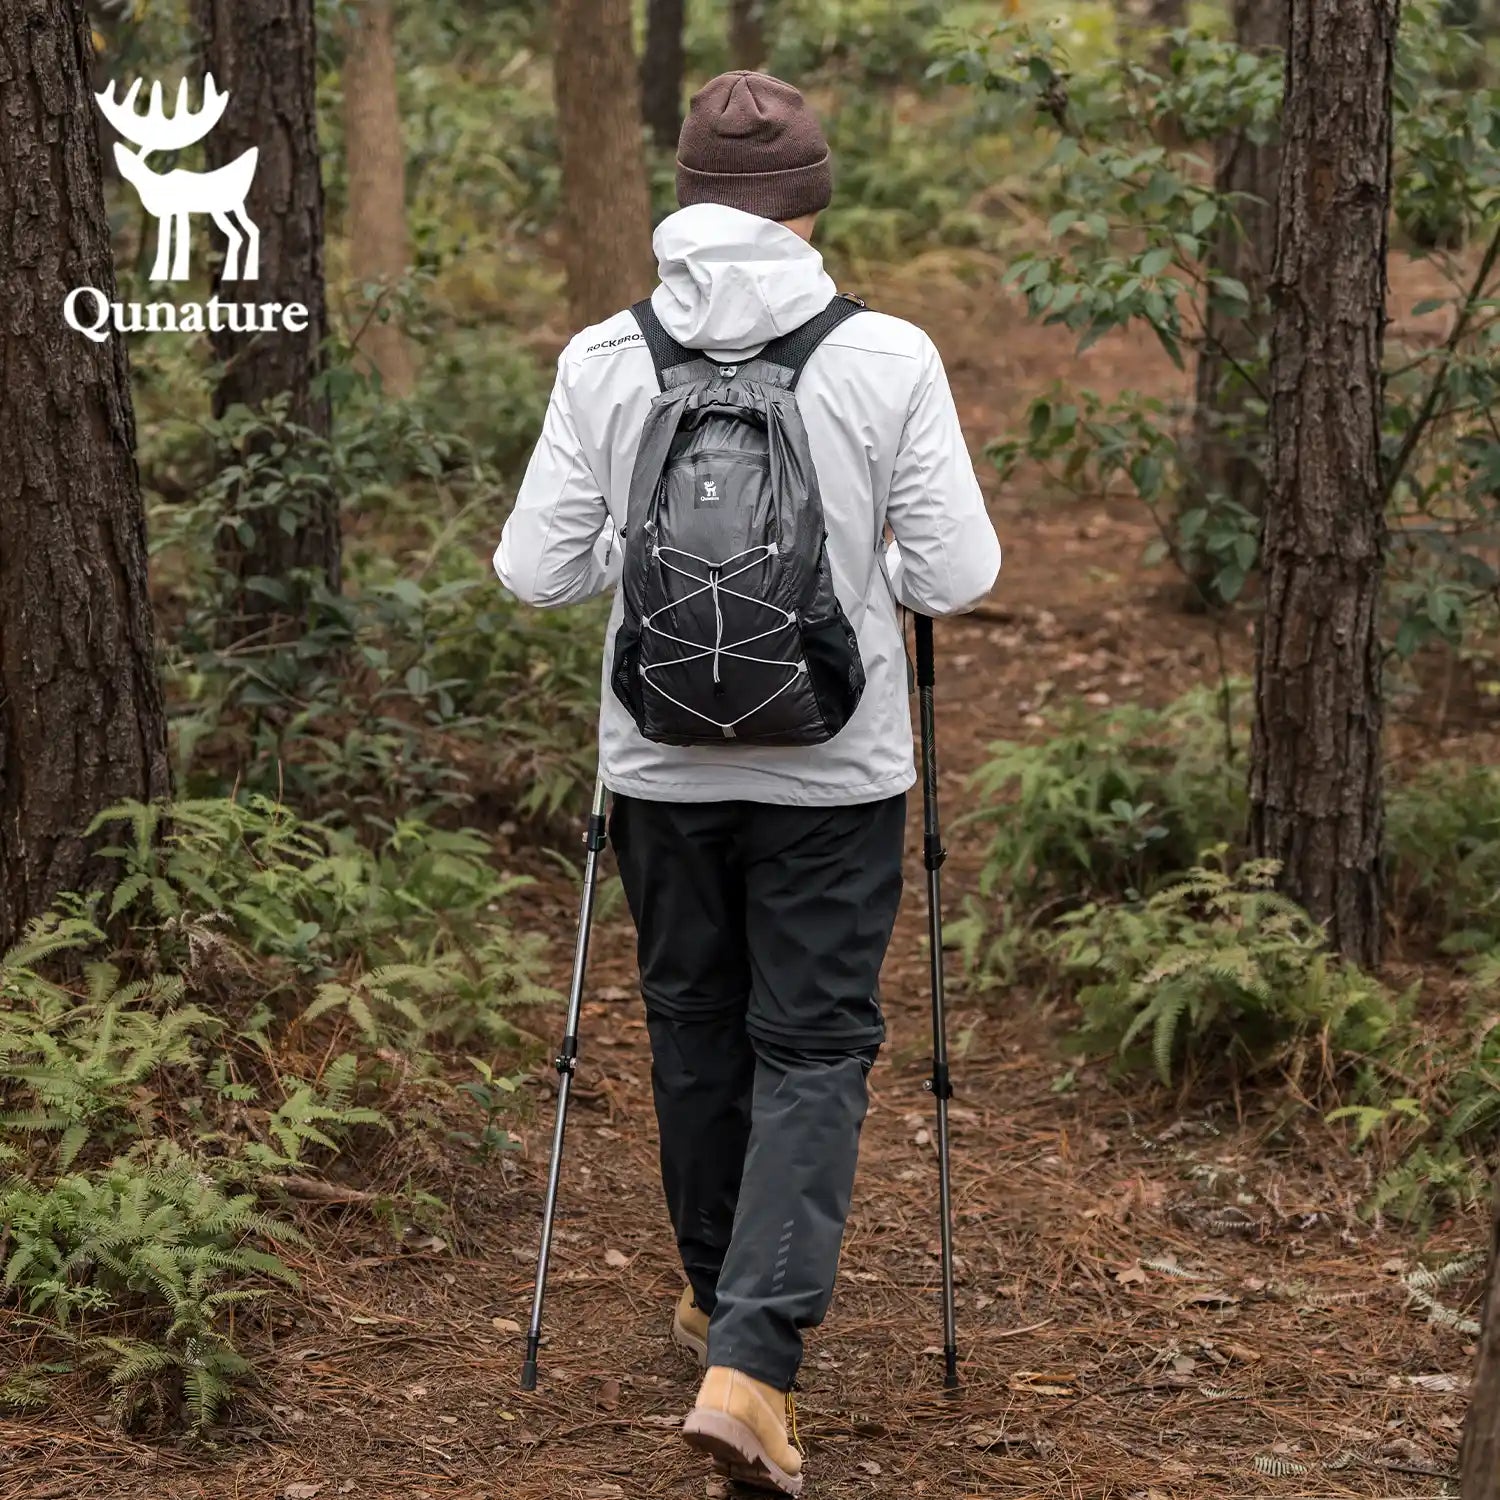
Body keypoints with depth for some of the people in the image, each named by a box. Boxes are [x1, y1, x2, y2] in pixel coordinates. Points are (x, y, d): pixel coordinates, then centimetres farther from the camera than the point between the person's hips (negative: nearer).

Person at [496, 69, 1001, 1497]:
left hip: (663, 762, 2)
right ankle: (750, 1357, -9)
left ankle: (717, 1293, 38)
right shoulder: (888, 358, -11)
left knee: (693, 1023, 20)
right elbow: (955, 576, -10)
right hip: (835, 768, -2)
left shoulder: (604, 360, -7)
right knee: (814, 1046, 5)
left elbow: (535, 570, -6)